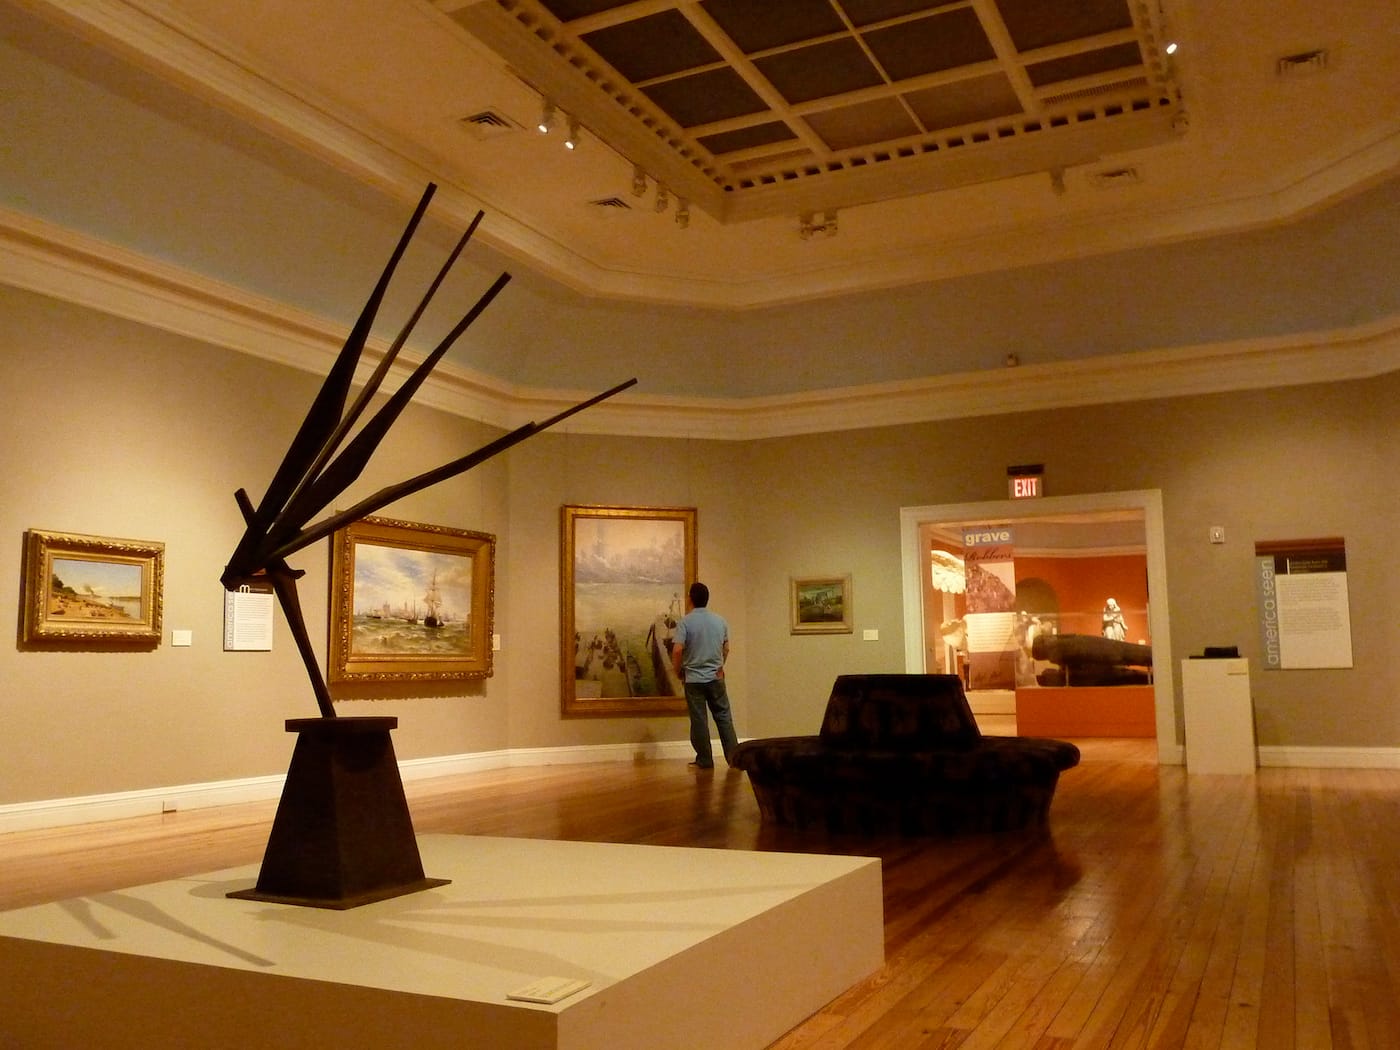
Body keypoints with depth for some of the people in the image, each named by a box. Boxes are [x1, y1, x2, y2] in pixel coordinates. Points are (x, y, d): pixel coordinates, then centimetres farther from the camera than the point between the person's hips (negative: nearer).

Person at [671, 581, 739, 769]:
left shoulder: (685, 621, -9)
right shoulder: (720, 620, 5)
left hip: (693, 678, -3)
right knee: (724, 717, 9)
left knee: (699, 720, 2)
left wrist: (678, 671, -1)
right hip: (716, 677, 3)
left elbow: (677, 650, -17)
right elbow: (726, 648, 13)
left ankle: (704, 760, 6)